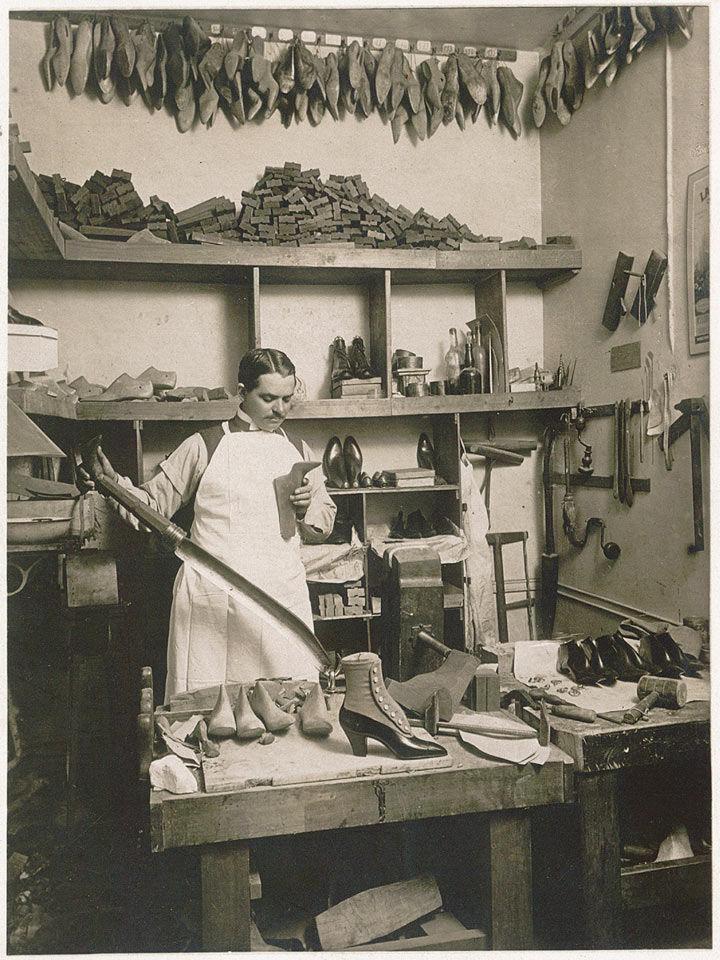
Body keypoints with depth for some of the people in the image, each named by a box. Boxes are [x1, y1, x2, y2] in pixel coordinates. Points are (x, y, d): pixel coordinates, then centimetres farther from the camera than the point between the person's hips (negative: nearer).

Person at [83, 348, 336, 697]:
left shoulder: (300, 453, 15)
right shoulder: (204, 446, 4)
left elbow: (322, 529, 21)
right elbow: (155, 503, 7)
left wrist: (305, 509, 0)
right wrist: (114, 483, -10)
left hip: (282, 596, 3)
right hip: (212, 599, -2)